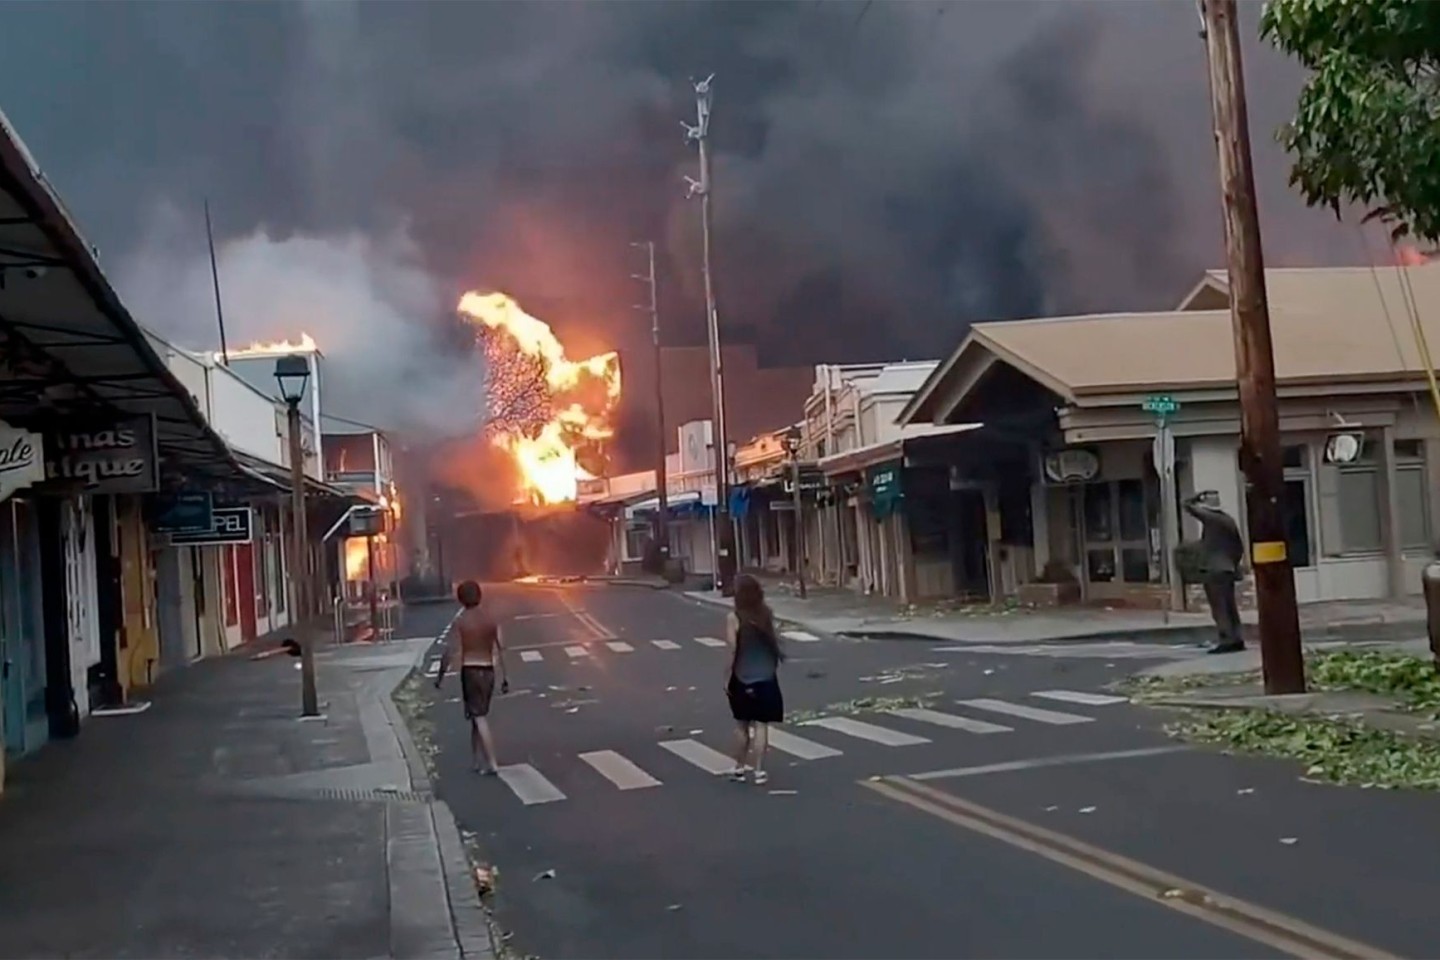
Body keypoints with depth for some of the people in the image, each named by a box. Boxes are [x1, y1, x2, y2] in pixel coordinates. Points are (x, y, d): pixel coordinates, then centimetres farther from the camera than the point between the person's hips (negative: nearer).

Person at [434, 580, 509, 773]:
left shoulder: (459, 621, -8)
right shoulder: (491, 619, 4)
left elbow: (450, 652, -11)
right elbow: (500, 650, 3)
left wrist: (440, 675, 0)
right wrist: (504, 677, 8)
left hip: (470, 671, -5)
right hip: (488, 670, 5)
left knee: (479, 718, -4)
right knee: (478, 715, 16)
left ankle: (492, 763, -9)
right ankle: (475, 761, 21)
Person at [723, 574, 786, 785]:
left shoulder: (734, 619, -12)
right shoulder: (766, 614, -2)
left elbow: (732, 651, -12)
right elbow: (774, 642, 5)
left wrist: (727, 678, -6)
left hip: (742, 679, -2)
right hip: (766, 678, 2)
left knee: (742, 725, 12)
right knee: (761, 725, 3)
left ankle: (740, 768, 21)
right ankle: (759, 770, 2)